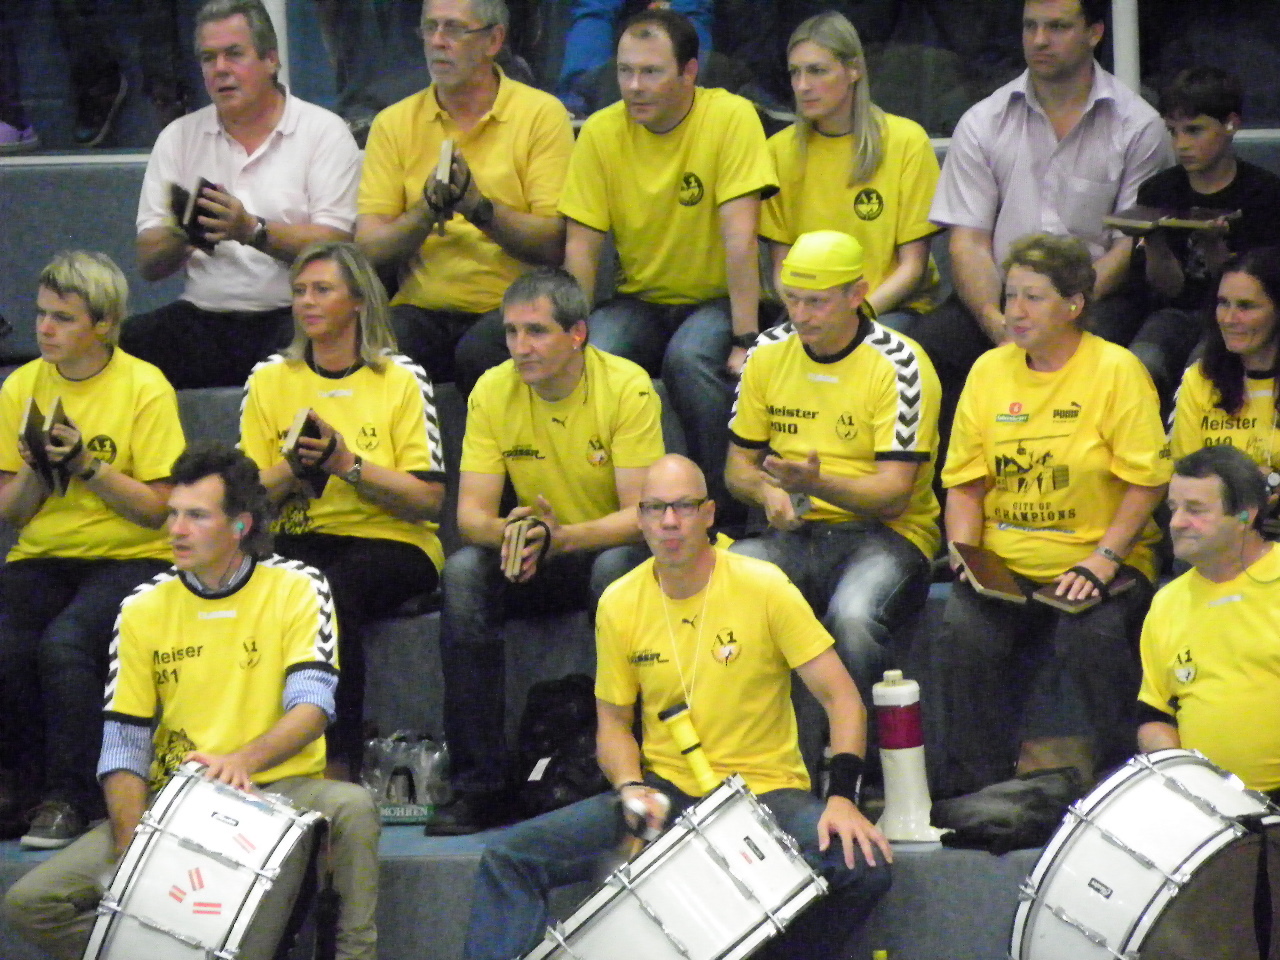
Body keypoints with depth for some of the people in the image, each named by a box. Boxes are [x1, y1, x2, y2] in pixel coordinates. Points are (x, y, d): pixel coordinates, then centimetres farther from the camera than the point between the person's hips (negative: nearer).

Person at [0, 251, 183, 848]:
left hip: (128, 558, -4)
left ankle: (68, 798, -17)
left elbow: (158, 510, -8)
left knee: (65, 643, -33)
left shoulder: (144, 388, -4)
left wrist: (88, 466, -18)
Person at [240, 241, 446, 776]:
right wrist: (294, 468, -12)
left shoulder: (401, 380, 4)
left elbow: (428, 500, -3)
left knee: (330, 590, -35)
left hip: (390, 545, -2)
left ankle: (340, 766, -30)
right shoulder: (269, 380, 13)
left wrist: (348, 464, -14)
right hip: (299, 544, 2)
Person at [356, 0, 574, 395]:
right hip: (422, 309, 2)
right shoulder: (394, 123, 11)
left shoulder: (541, 114, 3)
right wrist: (425, 213, -16)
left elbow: (556, 244, -5)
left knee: (480, 351, -34)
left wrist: (480, 209, -19)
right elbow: (367, 246, 2)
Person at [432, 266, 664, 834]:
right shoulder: (492, 392, -7)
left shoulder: (627, 388, -16)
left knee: (615, 569, -37)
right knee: (463, 571, -27)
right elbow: (471, 514, -10)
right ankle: (480, 785, -26)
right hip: (535, 564, 3)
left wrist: (561, 537, -39)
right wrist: (508, 531, -34)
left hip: (610, 550, -3)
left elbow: (641, 515, -21)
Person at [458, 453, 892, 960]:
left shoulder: (763, 587, -7)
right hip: (666, 790, 2)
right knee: (509, 858, -15)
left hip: (766, 790, -2)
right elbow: (614, 723, 12)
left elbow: (841, 697, -7)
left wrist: (842, 797, -21)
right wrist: (630, 786, -10)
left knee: (865, 869, -31)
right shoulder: (619, 605, 2)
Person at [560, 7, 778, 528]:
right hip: (641, 302, 3)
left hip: (715, 301, -3)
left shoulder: (730, 118, -15)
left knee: (690, 358, -33)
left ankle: (724, 509, -19)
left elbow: (739, 236, -20)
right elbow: (581, 246, -3)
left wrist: (745, 341, -23)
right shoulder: (602, 132, -4)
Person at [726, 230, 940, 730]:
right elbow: (738, 465, 17)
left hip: (886, 534, -4)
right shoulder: (769, 354, 8)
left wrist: (816, 483, -31)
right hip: (795, 534, 4)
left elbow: (894, 495, -13)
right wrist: (768, 492, -8)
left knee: (852, 616, -38)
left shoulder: (899, 366, -8)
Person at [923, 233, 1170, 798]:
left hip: (1096, 564, -3)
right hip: (1002, 569, 3)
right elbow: (965, 484, 12)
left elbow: (1147, 482, -6)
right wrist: (964, 556, -6)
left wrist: (1102, 562, -17)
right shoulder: (989, 371, 10)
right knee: (963, 634, -24)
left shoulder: (1117, 371, -3)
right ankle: (972, 789, -12)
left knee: (1091, 635, -32)